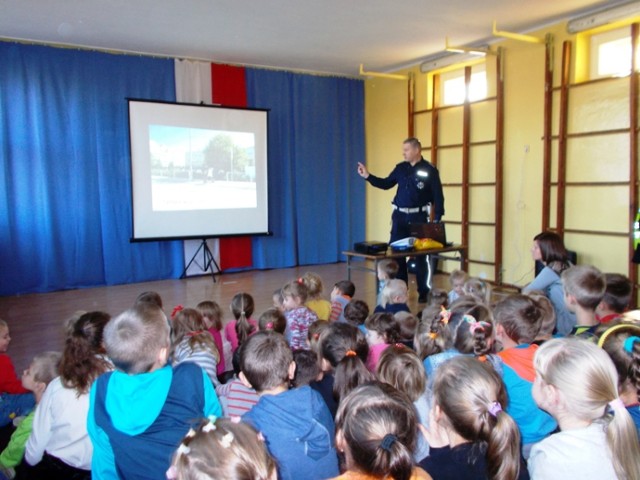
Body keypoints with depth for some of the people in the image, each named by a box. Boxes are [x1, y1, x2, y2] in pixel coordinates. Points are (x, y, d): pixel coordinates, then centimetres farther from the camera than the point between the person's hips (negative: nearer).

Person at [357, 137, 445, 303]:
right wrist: (368, 176, 0)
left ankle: (423, 292, 18)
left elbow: (438, 197, -7)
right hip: (400, 215, 4)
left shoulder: (430, 170, -7)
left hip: (418, 217, -4)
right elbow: (386, 184, 11)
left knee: (420, 254, 5)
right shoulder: (401, 168, 5)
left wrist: (437, 219, -12)